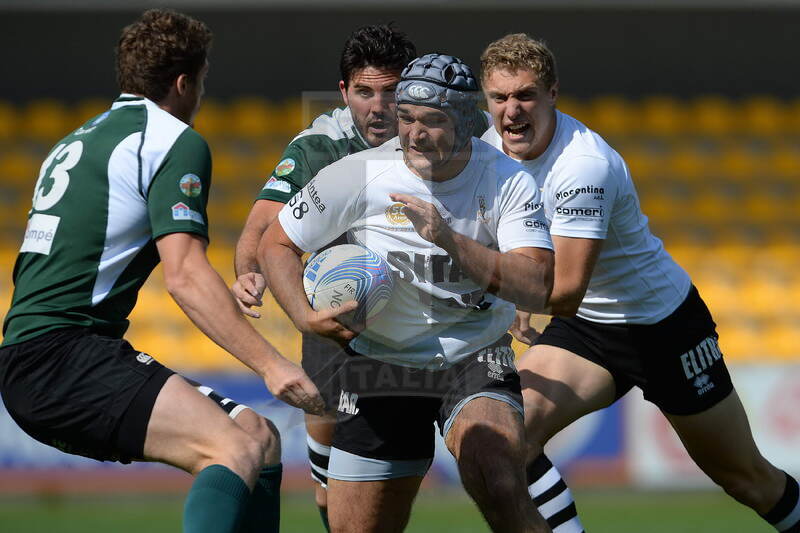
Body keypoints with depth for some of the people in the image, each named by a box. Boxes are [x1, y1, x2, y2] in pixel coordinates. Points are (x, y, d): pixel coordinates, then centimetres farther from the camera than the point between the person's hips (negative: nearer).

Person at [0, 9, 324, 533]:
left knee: (259, 436, 7)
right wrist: (270, 364, -20)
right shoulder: (177, 141, -3)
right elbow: (185, 276, -15)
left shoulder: (78, 140, 26)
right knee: (239, 449, -26)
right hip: (60, 357, -10)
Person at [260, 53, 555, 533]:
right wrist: (305, 316, -18)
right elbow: (276, 244, 0)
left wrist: (449, 239, -32)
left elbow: (536, 289, -22)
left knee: (501, 490, -29)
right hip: (381, 364, 1)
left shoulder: (508, 182, -12)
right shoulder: (356, 177, -12)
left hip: (476, 360, -1)